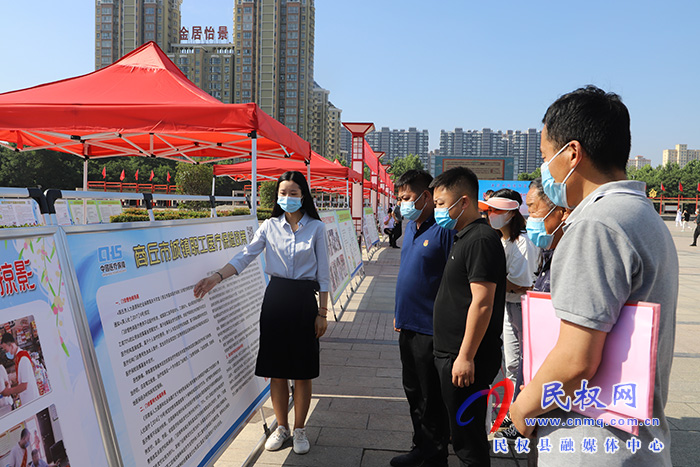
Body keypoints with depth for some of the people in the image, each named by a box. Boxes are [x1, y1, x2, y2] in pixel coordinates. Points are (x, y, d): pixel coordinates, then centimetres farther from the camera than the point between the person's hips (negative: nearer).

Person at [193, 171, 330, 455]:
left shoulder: (316, 228, -1)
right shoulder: (270, 226, 4)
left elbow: (323, 272, 0)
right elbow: (245, 257, -4)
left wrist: (322, 312, -2)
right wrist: (216, 277, -20)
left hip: (304, 299, -2)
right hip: (275, 298, 2)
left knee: (302, 370, 6)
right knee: (275, 368, 7)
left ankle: (299, 429, 24)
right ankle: (281, 427, 27)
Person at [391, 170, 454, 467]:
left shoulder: (444, 230, -18)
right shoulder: (411, 226, 10)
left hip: (430, 329, -9)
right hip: (408, 325, 9)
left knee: (432, 400, 6)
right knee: (413, 392, 20)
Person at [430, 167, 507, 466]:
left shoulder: (481, 240, -18)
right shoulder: (464, 237, 14)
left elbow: (482, 303, -23)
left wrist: (466, 356, -22)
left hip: (465, 359, -10)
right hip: (449, 353, 10)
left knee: (467, 436, 3)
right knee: (462, 431, 20)